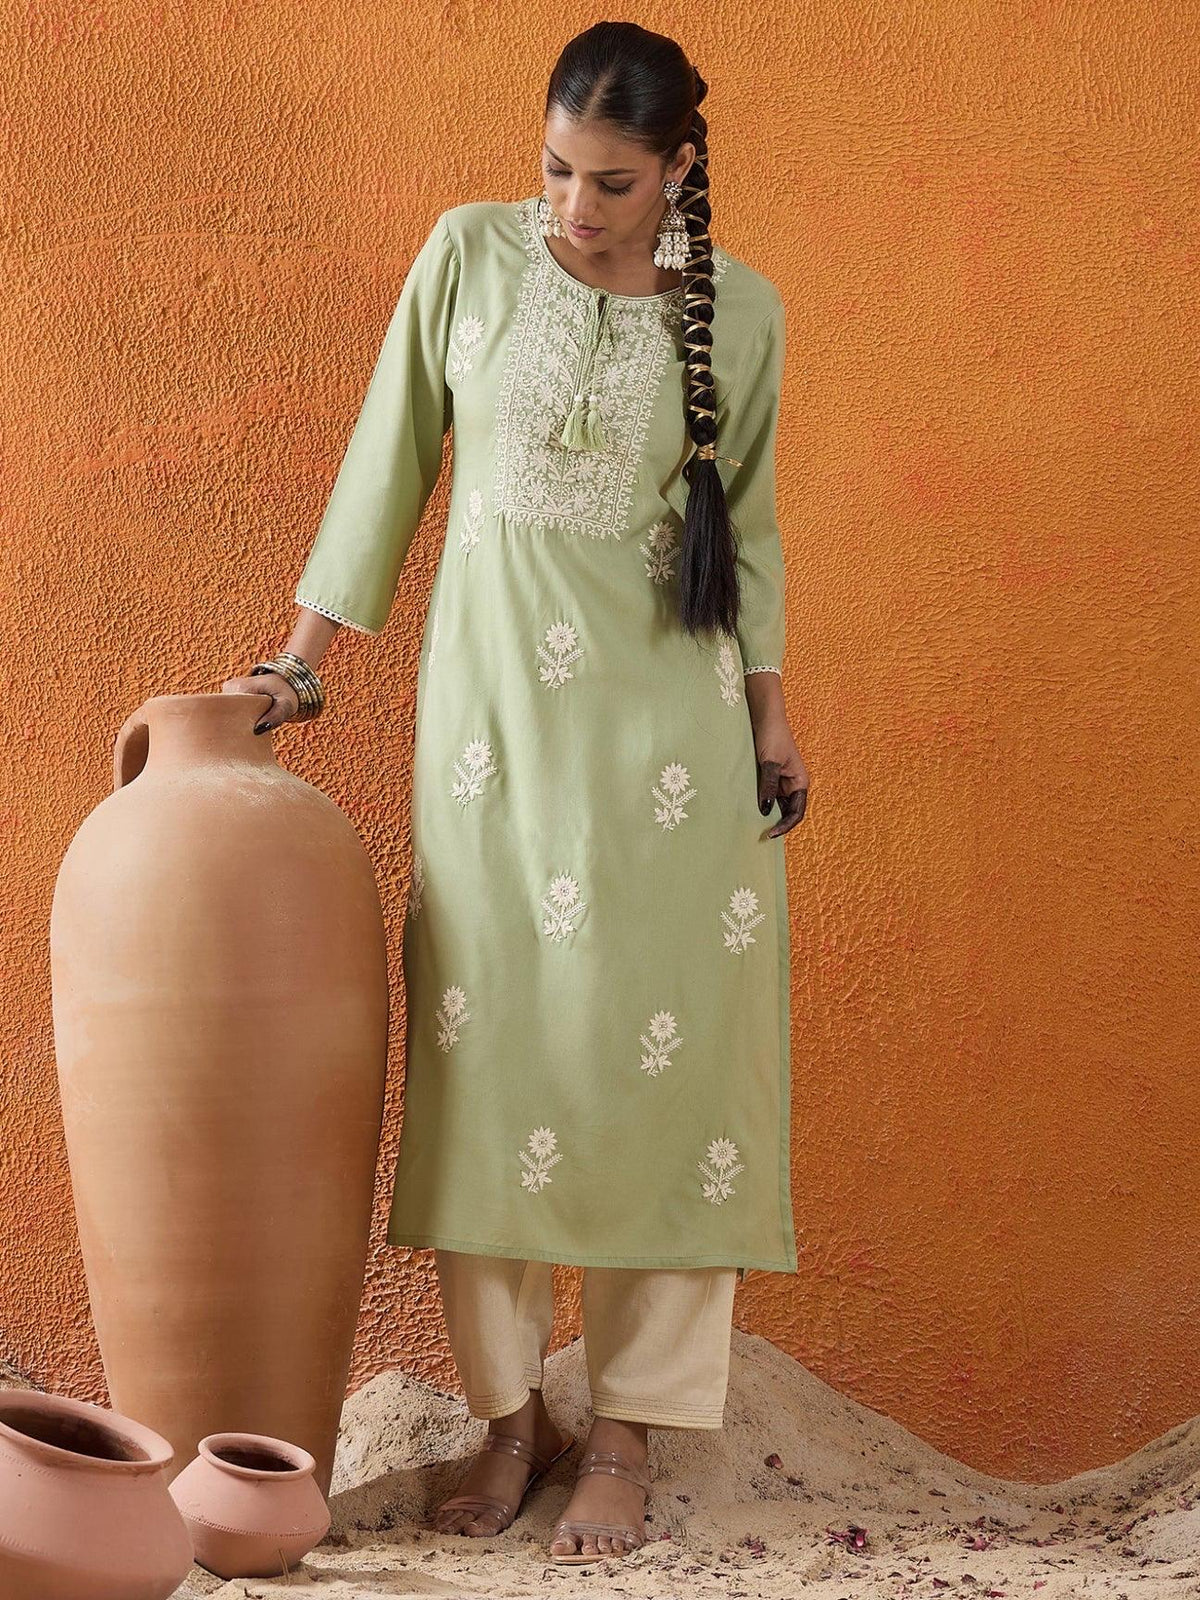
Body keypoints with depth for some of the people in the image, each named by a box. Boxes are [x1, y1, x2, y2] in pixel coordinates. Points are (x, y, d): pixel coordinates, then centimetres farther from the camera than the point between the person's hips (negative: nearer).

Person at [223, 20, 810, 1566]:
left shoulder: (739, 310, 1)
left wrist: (773, 717, 9)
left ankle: (626, 1431, 8)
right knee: (486, 1045, 2)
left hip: (668, 709, 0)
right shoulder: (470, 254, 0)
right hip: (492, 698, 1)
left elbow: (747, 525, 10)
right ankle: (510, 1408, 14)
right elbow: (389, 458, 6)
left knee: (660, 1053, -2)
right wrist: (303, 655, 5)